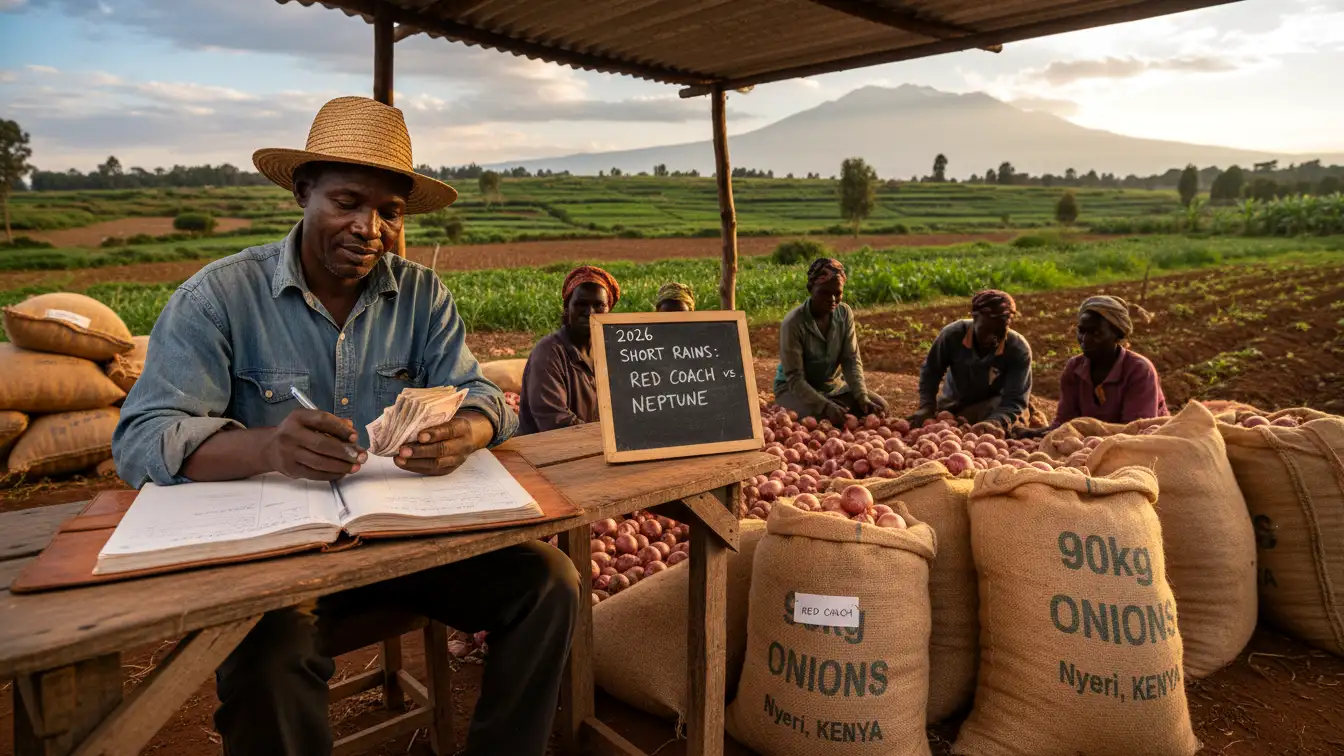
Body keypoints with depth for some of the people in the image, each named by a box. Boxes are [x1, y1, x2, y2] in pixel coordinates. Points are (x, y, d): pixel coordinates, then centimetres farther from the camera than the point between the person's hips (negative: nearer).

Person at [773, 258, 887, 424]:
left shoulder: (844, 313, -9)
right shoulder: (793, 323, -25)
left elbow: (851, 360, -9)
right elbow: (794, 378, -25)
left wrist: (862, 397, -24)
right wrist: (826, 406, -37)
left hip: (833, 385, 5)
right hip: (794, 388, -5)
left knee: (879, 407, -11)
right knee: (824, 418, -33)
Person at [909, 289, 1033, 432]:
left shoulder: (1019, 350, -29)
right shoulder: (952, 334, -26)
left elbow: (1015, 400, -32)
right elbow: (930, 371, -9)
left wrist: (994, 422, -53)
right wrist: (927, 406, -23)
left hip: (992, 407, -2)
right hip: (953, 405, 2)